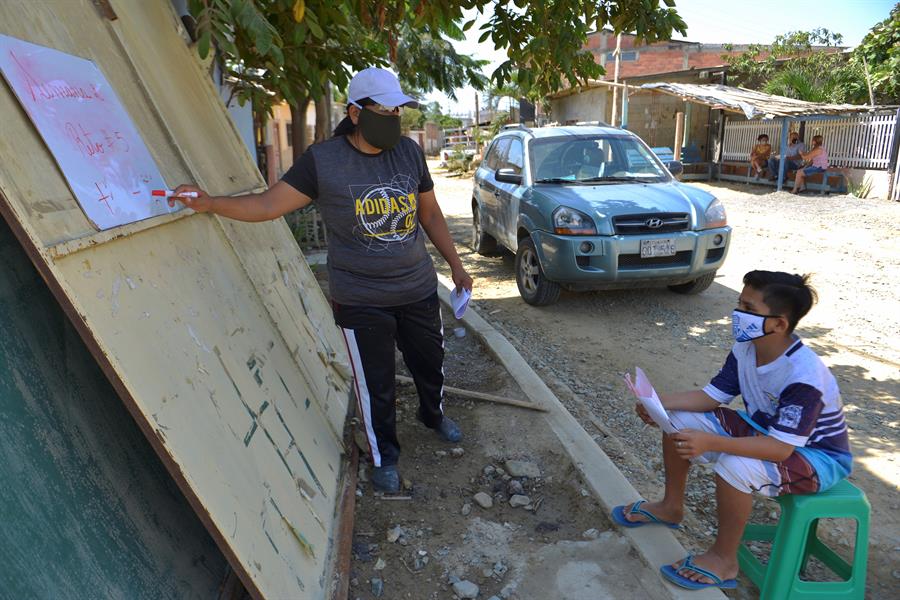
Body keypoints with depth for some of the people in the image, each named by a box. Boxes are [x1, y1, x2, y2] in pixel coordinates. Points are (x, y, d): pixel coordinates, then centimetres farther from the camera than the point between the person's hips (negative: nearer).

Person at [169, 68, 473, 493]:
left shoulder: (409, 152, -1)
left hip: (418, 290, 4)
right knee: (375, 386, 8)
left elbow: (430, 214, 9)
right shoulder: (323, 160, -11)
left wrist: (455, 265, 10)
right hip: (361, 301, -3)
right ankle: (384, 455, 34)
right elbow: (268, 204, -11)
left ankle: (433, 415, 54)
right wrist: (208, 203, -24)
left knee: (430, 364, 22)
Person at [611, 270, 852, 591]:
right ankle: (671, 507, 19)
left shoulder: (805, 376, -34)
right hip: (764, 430, 8)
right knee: (678, 419, -2)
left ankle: (724, 559, -10)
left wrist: (710, 442, -46)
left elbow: (780, 448, -37)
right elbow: (713, 395, -4)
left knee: (735, 466, -37)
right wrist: (661, 403, -20)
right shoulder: (745, 349, -11)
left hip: (818, 456, -8)